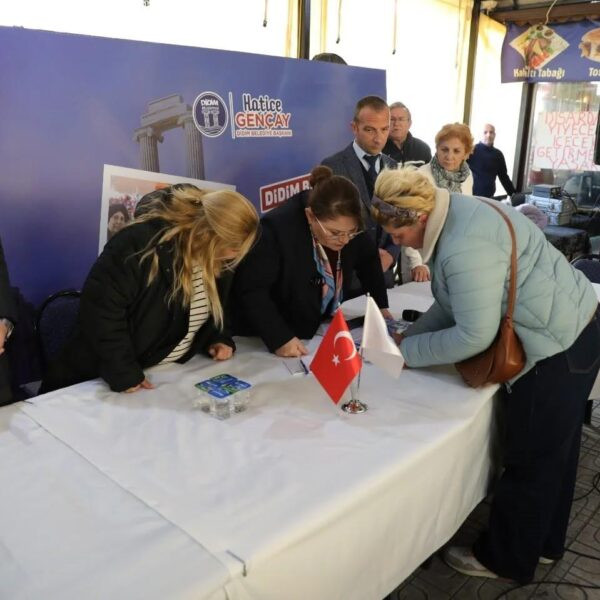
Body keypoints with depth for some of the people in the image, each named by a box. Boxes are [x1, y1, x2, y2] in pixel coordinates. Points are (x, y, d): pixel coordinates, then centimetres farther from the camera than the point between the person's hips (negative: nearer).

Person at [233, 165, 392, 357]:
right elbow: (251, 290, -27)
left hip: (320, 328, 3)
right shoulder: (277, 229, -30)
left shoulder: (348, 226, -12)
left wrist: (380, 305, 3)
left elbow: (367, 257, 7)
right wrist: (279, 339, -33)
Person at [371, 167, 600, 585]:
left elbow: (474, 335, -25)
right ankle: (544, 542, 42)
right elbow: (456, 303, 8)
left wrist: (409, 352, -13)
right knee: (553, 450, 22)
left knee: (530, 460, 7)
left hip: (558, 346, -10)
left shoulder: (465, 247, -29)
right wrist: (410, 336, -1)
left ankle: (505, 560, 27)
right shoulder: (453, 217, 3)